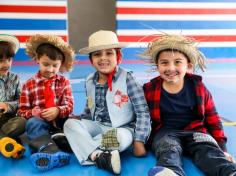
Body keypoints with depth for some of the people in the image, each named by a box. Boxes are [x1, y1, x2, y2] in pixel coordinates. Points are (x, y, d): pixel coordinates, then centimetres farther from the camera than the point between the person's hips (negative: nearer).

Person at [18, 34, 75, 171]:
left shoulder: (64, 82, 9)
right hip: (39, 122, -1)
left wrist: (57, 111, -25)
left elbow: (69, 106, -2)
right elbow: (22, 111, 4)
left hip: (59, 121, 2)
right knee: (33, 122, -35)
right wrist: (32, 112, -21)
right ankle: (53, 152, -59)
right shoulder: (29, 84, 5)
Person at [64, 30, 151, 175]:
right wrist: (79, 121, 2)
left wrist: (139, 141, -19)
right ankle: (98, 156, -35)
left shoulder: (127, 79, -14)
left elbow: (143, 112, -15)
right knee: (70, 124, -17)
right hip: (97, 125, 5)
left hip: (121, 128, -4)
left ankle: (78, 143, -21)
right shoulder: (90, 81, 2)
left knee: (123, 138, -37)